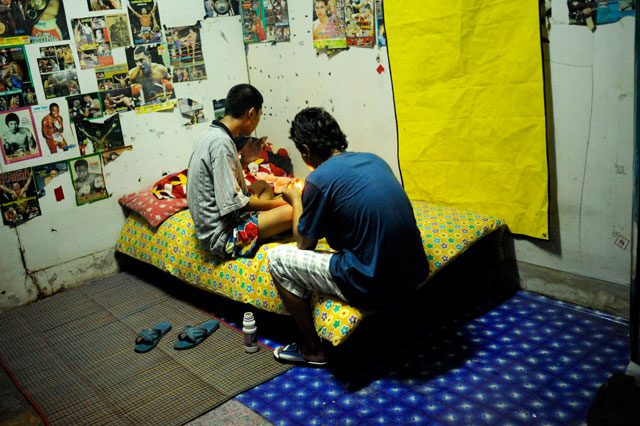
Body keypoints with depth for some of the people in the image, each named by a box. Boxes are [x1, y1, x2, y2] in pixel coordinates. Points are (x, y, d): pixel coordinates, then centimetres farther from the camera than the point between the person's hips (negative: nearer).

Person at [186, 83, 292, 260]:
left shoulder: (211, 134, 8)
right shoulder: (221, 142, -21)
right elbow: (233, 203, -23)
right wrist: (275, 203, -11)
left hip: (212, 224, 10)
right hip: (222, 236, -10)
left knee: (264, 185, 26)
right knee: (291, 212, -22)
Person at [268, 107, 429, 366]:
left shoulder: (318, 180, -12)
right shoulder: (374, 159, 8)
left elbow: (304, 244, 2)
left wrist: (295, 201, 17)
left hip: (374, 288, -8)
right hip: (415, 274, 8)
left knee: (278, 259, 6)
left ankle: (312, 348, 19)